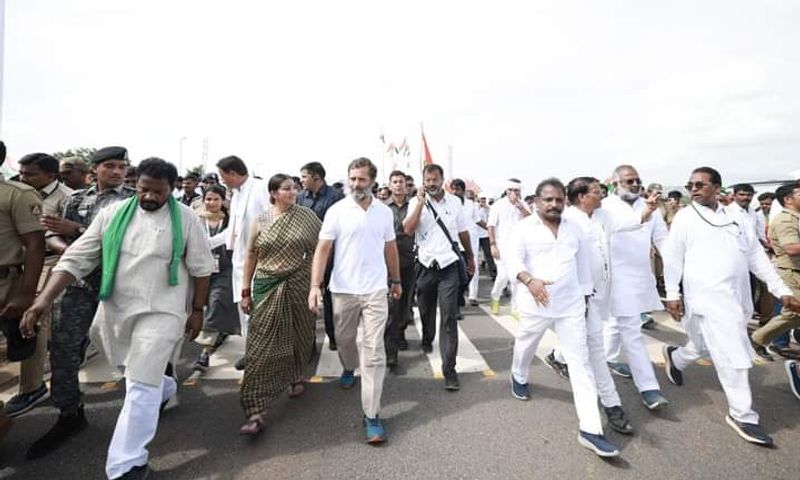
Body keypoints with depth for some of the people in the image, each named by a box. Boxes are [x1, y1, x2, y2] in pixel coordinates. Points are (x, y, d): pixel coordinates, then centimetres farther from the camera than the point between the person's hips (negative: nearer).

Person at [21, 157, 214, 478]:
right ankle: (164, 386, 57)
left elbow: (201, 268, -3)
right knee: (141, 374, 24)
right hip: (116, 309, 5)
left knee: (141, 386, -3)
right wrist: (44, 299, -13)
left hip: (161, 312, -4)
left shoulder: (186, 219, -9)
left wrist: (197, 310, -2)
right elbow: (76, 259, -2)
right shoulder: (112, 214, -2)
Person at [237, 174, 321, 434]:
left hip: (298, 286, 0)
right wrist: (245, 291, 3)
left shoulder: (306, 215, -1)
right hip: (267, 288, 0)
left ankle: (295, 377, 44)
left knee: (298, 338, 15)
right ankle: (255, 411, 1)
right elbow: (251, 256, 4)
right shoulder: (260, 221, 1)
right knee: (260, 347, -3)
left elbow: (318, 248, 4)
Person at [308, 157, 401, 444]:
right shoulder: (337, 211, -4)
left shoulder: (385, 212, 4)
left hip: (375, 290, 0)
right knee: (344, 339, 19)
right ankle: (349, 368, 53)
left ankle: (372, 415, 3)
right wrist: (315, 285, -18)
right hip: (343, 289, 0)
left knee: (374, 351, -3)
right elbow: (323, 248, -8)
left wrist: (396, 280, 18)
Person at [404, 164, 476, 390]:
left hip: (449, 266, -1)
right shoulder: (416, 202, -2)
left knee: (449, 317, -5)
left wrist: (470, 257, 18)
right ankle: (427, 340, 50)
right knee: (426, 310, 20)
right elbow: (408, 230, -17)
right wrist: (421, 202, -19)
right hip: (425, 265, 1)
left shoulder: (455, 202, 1)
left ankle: (449, 369, -1)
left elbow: (463, 232, 12)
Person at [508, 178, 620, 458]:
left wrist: (586, 293, 16)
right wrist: (529, 280, -34)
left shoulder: (574, 229, 6)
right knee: (526, 346, 20)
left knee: (581, 361, -2)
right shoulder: (525, 227, -7)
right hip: (536, 303, -2)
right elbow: (512, 258, -17)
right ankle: (519, 377, 54)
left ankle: (589, 429, 3)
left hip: (571, 304, 3)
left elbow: (583, 264, 14)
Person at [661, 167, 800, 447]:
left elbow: (756, 254, 11)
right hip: (708, 297, -5)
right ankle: (742, 415, 11)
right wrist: (672, 294, -9)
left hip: (738, 296, 6)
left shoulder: (736, 216, 10)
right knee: (733, 356, -5)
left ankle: (675, 357, 47)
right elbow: (673, 256, -4)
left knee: (710, 347, 19)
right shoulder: (685, 217, -3)